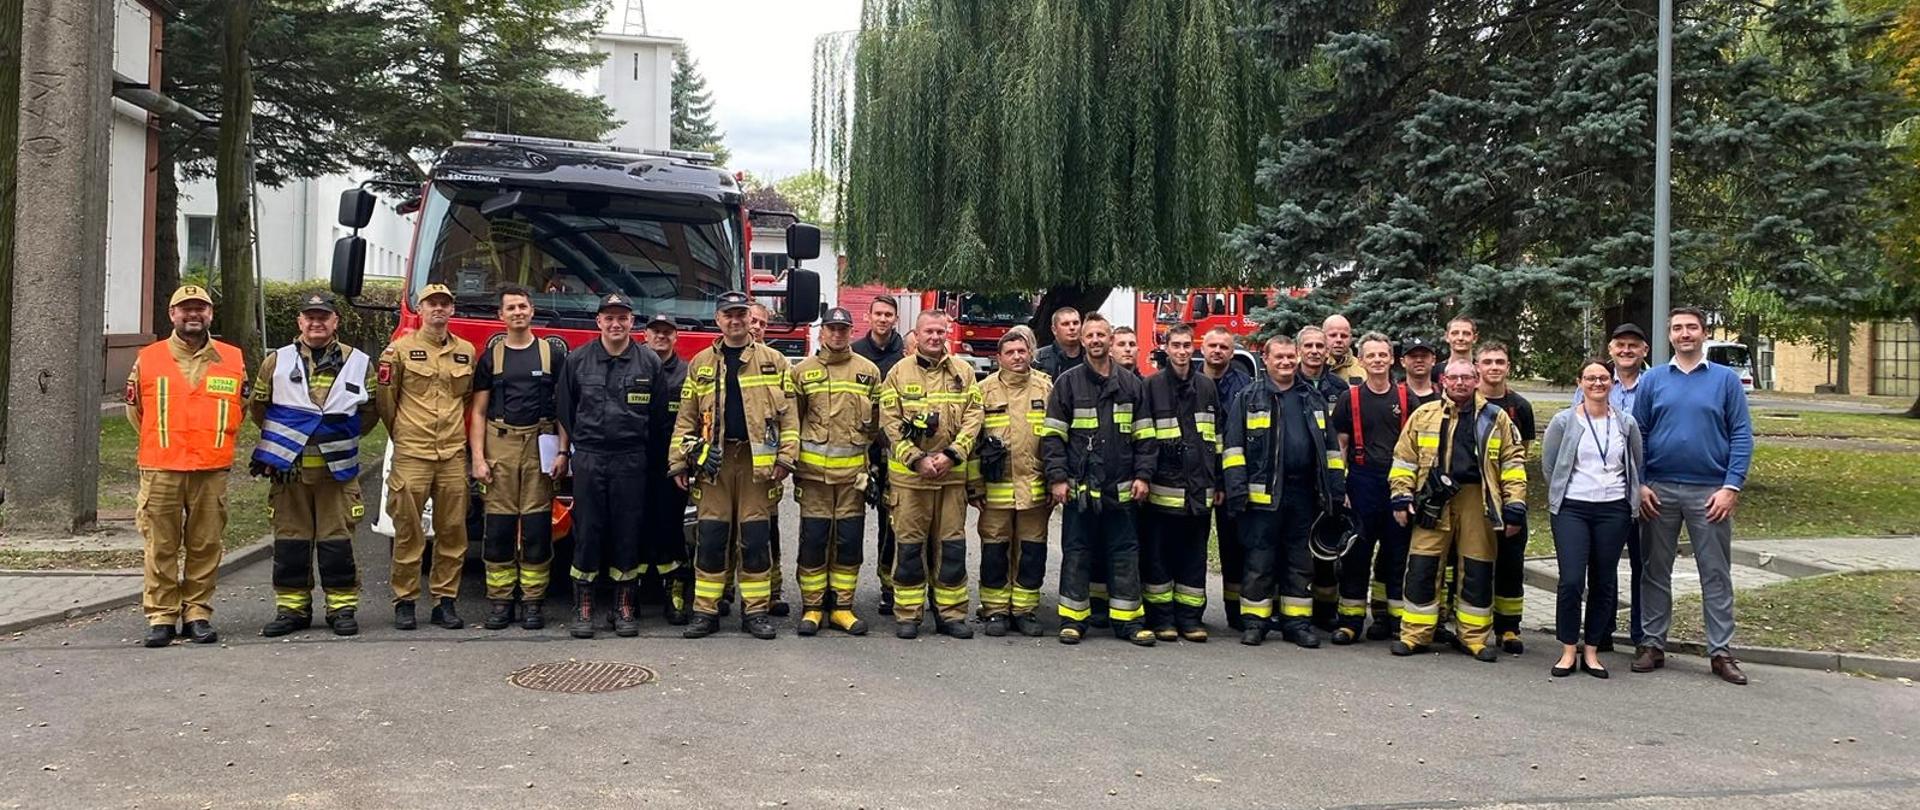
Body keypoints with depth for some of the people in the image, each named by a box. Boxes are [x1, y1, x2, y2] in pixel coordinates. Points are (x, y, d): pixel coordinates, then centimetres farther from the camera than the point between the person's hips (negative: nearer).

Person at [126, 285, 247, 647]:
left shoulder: (232, 359, 7)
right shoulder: (148, 359, 5)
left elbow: (240, 407, 19)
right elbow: (135, 409, 15)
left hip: (213, 470, 1)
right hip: (161, 469, -1)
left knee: (206, 545, 4)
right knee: (161, 545, 1)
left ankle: (198, 613, 13)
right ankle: (160, 616, 8)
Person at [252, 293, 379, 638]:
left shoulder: (358, 363, 5)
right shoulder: (277, 362, 6)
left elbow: (370, 412, 12)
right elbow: (258, 408, 14)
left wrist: (341, 439, 9)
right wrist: (287, 438, 12)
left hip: (337, 468, -1)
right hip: (288, 468, 1)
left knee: (337, 539, 1)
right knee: (290, 540, 5)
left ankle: (342, 607, 9)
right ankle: (292, 607, 15)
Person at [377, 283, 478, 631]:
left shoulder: (467, 352, 10)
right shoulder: (400, 350, 2)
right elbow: (385, 397, 7)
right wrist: (402, 434, 13)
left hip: (453, 455, 3)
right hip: (411, 455, -3)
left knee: (452, 531, 4)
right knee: (408, 532, 1)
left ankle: (444, 600, 12)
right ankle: (404, 601, 10)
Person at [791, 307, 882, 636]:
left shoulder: (869, 371, 9)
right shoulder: (803, 371, 6)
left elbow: (877, 421, 11)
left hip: (853, 471, 1)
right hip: (813, 470, -1)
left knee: (850, 541, 4)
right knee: (813, 540, 1)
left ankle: (842, 607, 13)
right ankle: (812, 607, 10)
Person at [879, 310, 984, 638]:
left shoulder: (963, 372, 8)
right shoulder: (899, 373, 3)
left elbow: (973, 418, 2)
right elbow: (890, 424, -3)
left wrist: (951, 455, -10)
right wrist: (917, 459, -12)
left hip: (952, 473, 2)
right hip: (909, 473, -2)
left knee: (951, 543, 6)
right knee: (909, 543, 3)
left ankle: (951, 613, 14)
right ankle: (907, 614, 12)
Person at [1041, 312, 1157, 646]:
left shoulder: (1130, 384, 9)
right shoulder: (1067, 383, 2)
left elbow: (1145, 436, 10)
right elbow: (1053, 435, 0)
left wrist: (1142, 475, 1)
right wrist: (1057, 478, -8)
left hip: (1120, 489, 2)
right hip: (1079, 488, -2)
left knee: (1125, 553, 5)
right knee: (1076, 553, 4)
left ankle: (1127, 619, 13)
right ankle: (1073, 619, 11)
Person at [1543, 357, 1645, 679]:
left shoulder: (1626, 423, 7)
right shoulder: (1564, 421, 0)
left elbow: (1638, 466, 17)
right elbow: (1548, 465, 7)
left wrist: (1631, 497, 13)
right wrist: (1561, 494, 8)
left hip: (1614, 511, 2)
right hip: (1572, 510, -2)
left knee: (1604, 583, 5)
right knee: (1571, 580, -10)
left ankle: (1592, 652, 15)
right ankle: (1568, 650, 2)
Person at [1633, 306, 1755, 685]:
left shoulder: (1726, 379, 3)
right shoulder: (1652, 380, 6)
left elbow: (1742, 436, -1)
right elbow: (1637, 436, 5)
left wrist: (1731, 487, -10)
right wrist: (1640, 484, -4)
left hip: (1710, 492, -1)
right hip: (1660, 490, 1)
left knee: (1716, 574, 4)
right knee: (1655, 571, 8)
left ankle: (1722, 651, 10)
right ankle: (1652, 644, 16)